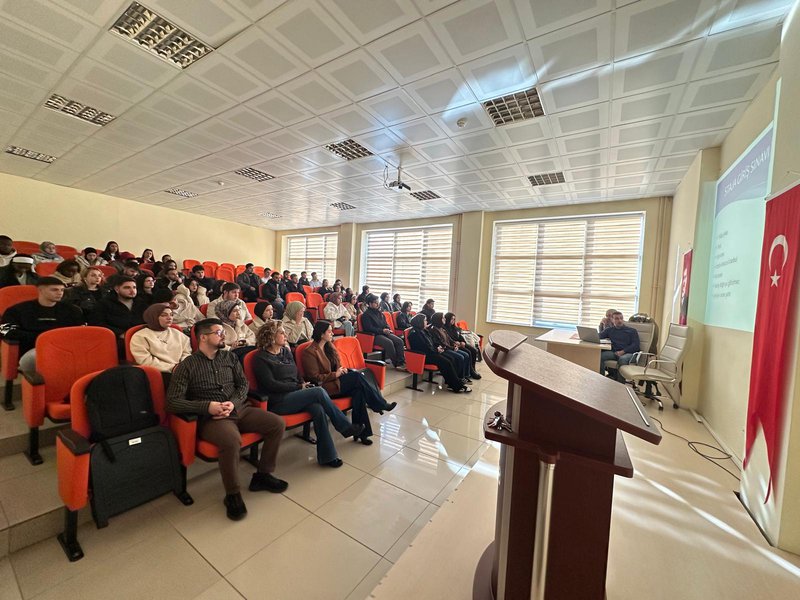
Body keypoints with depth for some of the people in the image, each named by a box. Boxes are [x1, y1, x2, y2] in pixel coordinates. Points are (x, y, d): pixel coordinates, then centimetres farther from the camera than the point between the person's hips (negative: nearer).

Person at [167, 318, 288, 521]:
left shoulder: (229, 357, 12)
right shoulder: (186, 366, -2)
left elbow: (243, 384, 9)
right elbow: (172, 402, -8)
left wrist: (233, 403, -10)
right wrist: (207, 406, -18)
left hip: (239, 409, 5)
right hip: (211, 418, -5)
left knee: (278, 424, -11)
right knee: (232, 441, -36)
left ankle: (262, 475, 9)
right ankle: (232, 495, -9)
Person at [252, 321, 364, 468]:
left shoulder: (286, 351, 17)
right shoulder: (261, 359, -3)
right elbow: (271, 384, -11)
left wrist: (304, 384, -2)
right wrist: (299, 387, -11)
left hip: (294, 395, 6)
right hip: (277, 403, -6)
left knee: (318, 409, -27)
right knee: (319, 392, -25)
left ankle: (327, 456, -18)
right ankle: (347, 428, -11)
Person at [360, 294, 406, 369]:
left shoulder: (379, 313, 21)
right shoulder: (366, 314, -3)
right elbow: (369, 328, -13)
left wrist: (388, 329, 2)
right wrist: (382, 330, -17)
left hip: (384, 333, 8)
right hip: (374, 335, -7)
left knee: (399, 341, -15)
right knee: (389, 343, -32)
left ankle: (401, 362, -19)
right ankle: (396, 364, -21)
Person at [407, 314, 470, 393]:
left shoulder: (423, 331, 16)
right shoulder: (414, 333, -13)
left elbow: (432, 343, 22)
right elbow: (424, 348, -18)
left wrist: (438, 347, 2)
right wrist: (436, 350, -7)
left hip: (430, 353, 9)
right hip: (424, 356, -9)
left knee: (450, 360, -9)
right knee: (446, 362, -21)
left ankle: (453, 384, -11)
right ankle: (457, 386, -13)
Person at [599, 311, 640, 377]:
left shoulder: (632, 331, 18)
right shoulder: (609, 330, 25)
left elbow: (635, 345, 4)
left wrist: (623, 351, -11)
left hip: (628, 353, -2)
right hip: (614, 352, 2)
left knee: (622, 359, -38)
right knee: (600, 356, -30)